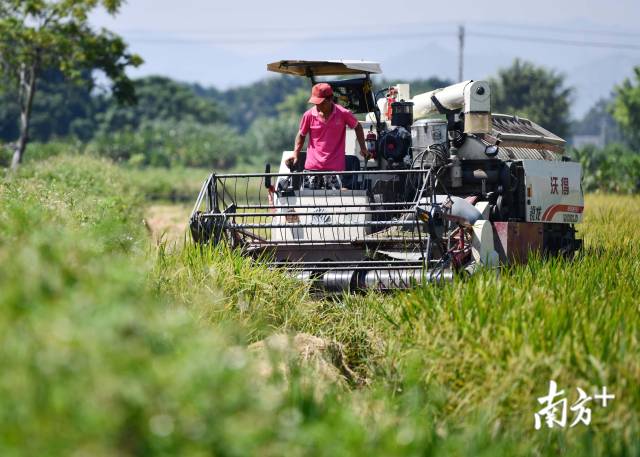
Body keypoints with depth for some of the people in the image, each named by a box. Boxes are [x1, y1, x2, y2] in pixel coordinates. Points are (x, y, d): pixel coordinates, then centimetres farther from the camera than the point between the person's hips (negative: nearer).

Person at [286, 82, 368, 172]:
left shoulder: (343, 114, -5)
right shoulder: (309, 115, 0)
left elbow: (357, 127, 13)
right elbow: (301, 135, 14)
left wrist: (363, 148, 7)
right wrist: (295, 155, 3)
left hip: (336, 169, -2)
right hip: (312, 168, 2)